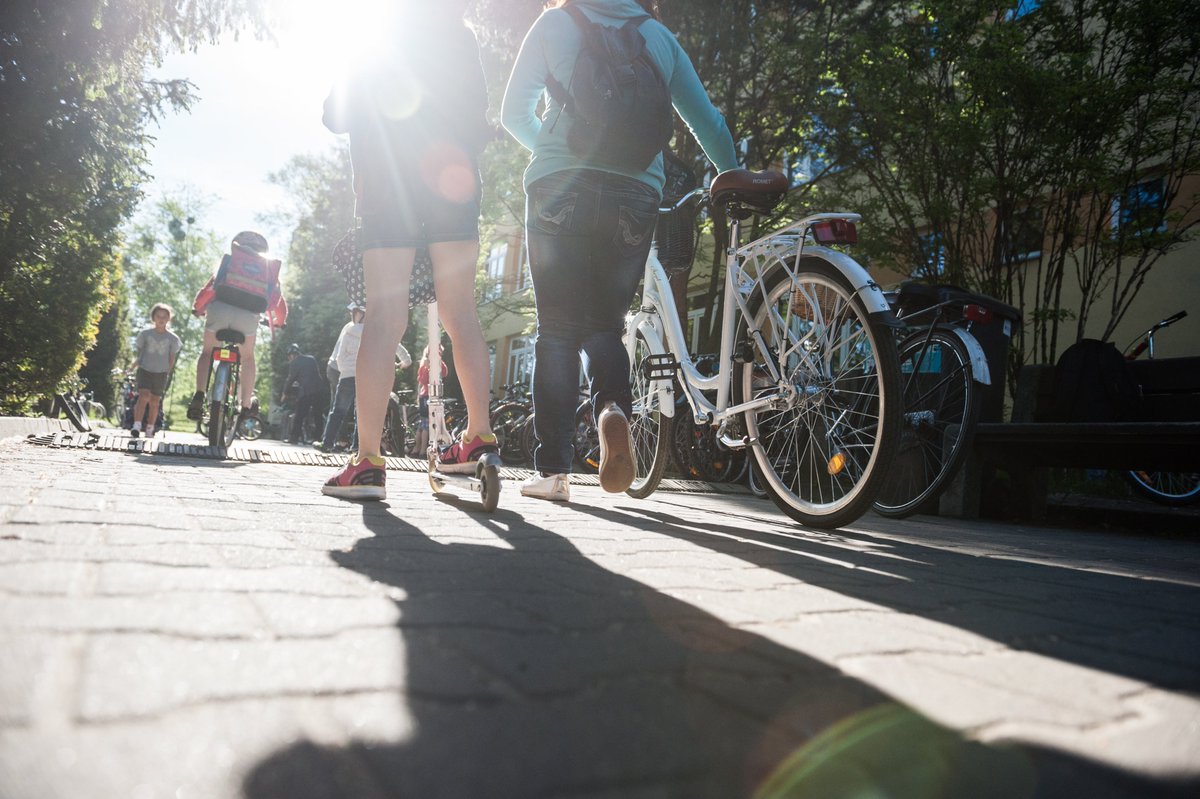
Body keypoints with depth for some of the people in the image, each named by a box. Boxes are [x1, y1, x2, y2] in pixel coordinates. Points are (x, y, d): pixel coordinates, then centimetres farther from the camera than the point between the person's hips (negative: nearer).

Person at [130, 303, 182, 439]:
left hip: (161, 373, 1)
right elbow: (139, 351, 10)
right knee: (143, 396, -19)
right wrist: (137, 362, -2)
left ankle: (149, 429, 18)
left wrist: (167, 372, 4)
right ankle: (137, 425, -25)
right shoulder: (145, 333, 0)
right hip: (145, 370, -1)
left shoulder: (172, 338, 1)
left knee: (154, 401, 8)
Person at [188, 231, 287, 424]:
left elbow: (209, 288, 25)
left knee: (207, 352, 21)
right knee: (248, 358, 22)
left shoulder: (228, 261, 27)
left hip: (220, 308, 0)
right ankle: (245, 408, 15)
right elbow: (278, 303, 26)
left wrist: (198, 308, 44)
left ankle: (199, 395, -1)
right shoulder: (269, 268, 28)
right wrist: (278, 322, 45)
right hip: (249, 315, 0)